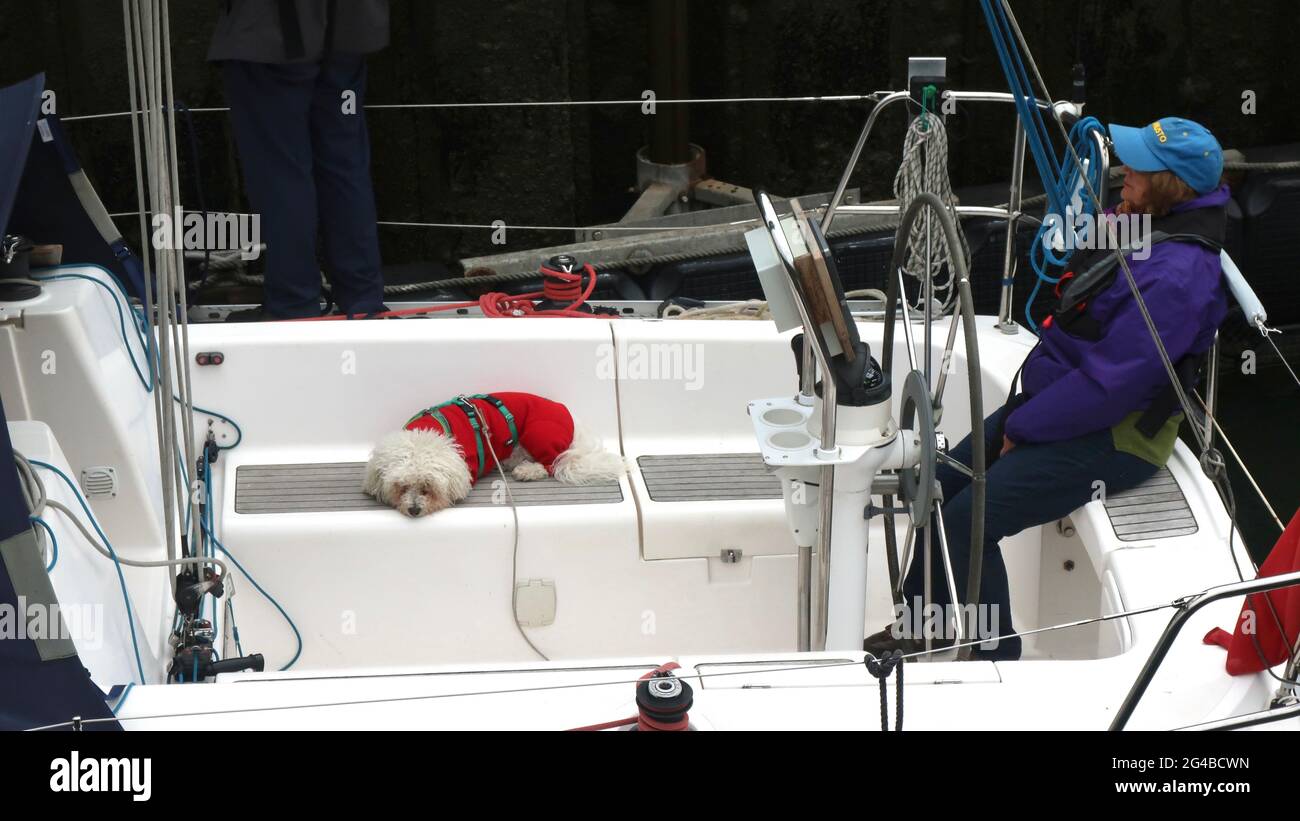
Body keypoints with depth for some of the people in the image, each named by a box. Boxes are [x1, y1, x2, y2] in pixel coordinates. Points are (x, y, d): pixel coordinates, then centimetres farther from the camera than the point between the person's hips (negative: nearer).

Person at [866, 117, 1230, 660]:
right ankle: (921, 624, 26)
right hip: (1055, 401, 10)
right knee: (942, 487, 10)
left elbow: (1108, 384, -27)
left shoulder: (1177, 274, -27)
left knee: (968, 519, -17)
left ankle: (995, 659, 0)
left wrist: (1023, 427, -17)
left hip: (1110, 438, -10)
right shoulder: (1143, 226, 5)